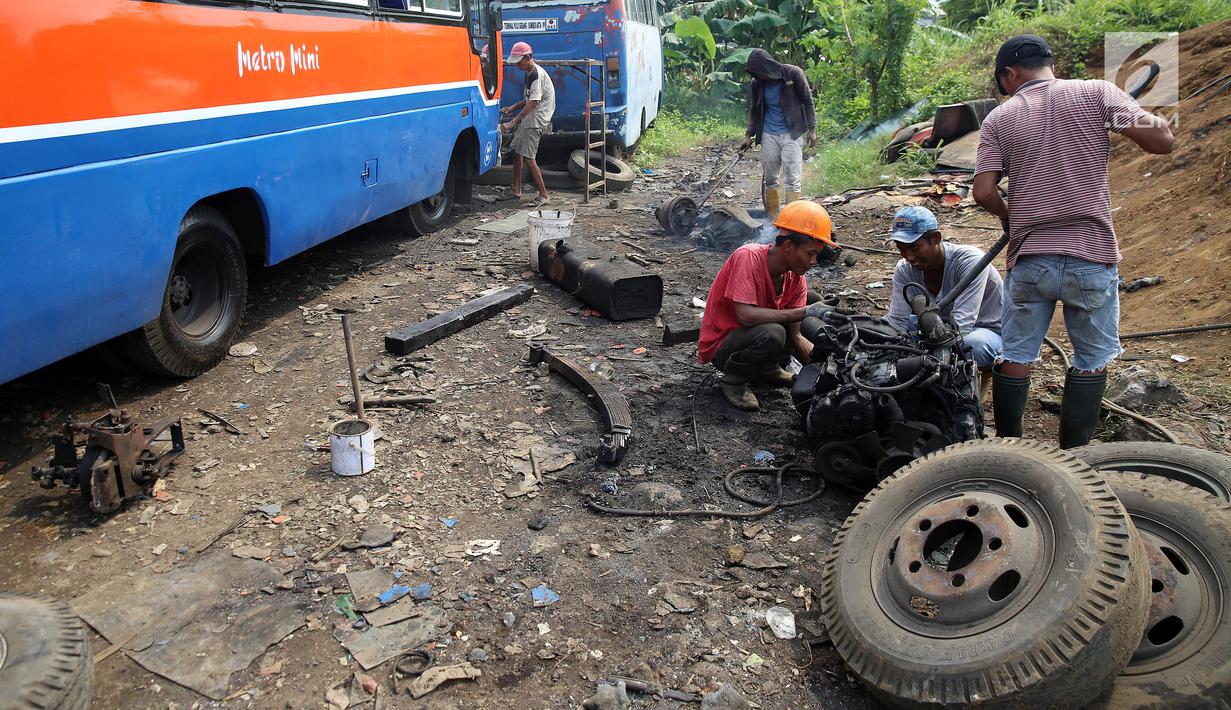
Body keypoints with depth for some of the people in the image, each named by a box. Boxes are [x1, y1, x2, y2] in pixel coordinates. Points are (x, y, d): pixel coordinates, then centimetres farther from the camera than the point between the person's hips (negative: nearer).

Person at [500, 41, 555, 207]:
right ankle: (516, 190, 21)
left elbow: (533, 103, -25)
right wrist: (512, 108, 10)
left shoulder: (538, 74, -18)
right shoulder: (529, 73, 14)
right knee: (517, 152, 13)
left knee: (528, 157, -13)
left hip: (536, 121, -11)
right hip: (528, 118, 11)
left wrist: (513, 122, -27)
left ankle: (544, 195, -6)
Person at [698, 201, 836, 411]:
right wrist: (804, 312, -34)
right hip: (719, 346, -7)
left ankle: (768, 368, 10)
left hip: (753, 334, 7)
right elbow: (744, 315, -35)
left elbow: (796, 336, -3)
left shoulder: (796, 279, -5)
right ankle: (733, 381, -9)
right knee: (772, 334, -36)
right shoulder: (749, 257, -25)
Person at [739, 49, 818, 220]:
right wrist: (748, 135, 1)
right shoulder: (756, 84, -2)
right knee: (770, 179, 6)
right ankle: (772, 218, 16)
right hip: (768, 135, 3)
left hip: (791, 134, -3)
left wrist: (812, 129, -3)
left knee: (793, 180, -6)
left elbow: (807, 101, -2)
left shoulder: (793, 74, -10)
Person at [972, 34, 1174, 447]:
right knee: (1092, 361, 12)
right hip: (1091, 257, -1)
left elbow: (983, 192, -5)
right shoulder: (1096, 93, 1)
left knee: (1015, 357, 12)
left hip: (1029, 259, 1)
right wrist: (1127, 114, 14)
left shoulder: (999, 118, 3)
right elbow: (1161, 141, -5)